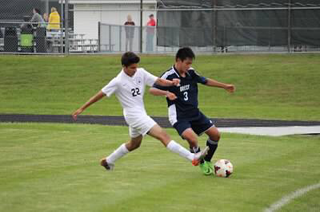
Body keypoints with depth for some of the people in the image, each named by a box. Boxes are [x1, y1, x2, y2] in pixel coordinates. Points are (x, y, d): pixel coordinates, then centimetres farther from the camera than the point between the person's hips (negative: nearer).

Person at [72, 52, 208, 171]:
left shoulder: (140, 73, 1)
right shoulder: (118, 81, -14)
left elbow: (158, 81, -3)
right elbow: (100, 94, -9)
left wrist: (171, 83, -24)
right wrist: (82, 108, -8)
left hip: (141, 114, 9)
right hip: (134, 115, -9)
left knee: (134, 144, 28)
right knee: (163, 135, -17)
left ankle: (108, 161, 42)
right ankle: (193, 158, -25)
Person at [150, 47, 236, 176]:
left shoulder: (191, 72, 1)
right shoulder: (168, 76, -16)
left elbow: (205, 81, 17)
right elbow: (152, 90, -23)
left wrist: (225, 86, 20)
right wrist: (166, 93, -41)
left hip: (195, 113, 7)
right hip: (179, 117, -7)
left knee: (215, 134, 2)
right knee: (192, 138, -28)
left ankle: (207, 161, 26)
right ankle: (202, 164, 0)